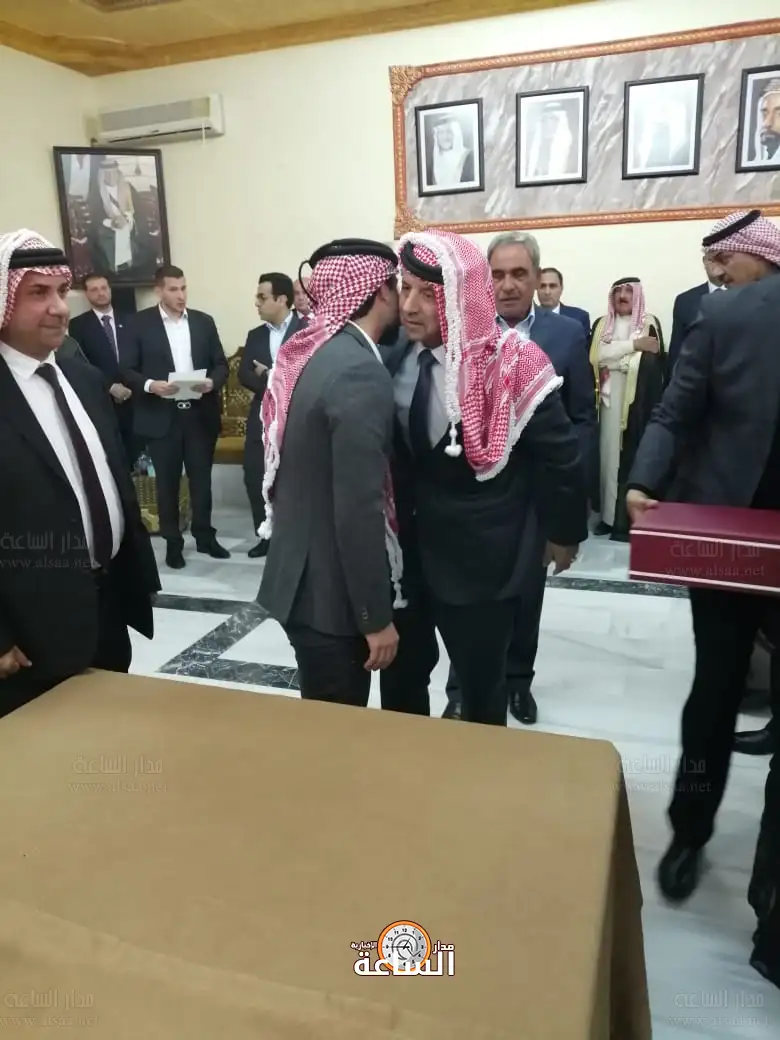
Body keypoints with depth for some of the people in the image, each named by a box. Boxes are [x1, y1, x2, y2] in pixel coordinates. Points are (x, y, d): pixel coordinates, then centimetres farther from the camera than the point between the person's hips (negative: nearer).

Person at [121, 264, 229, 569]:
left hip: (200, 414, 2)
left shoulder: (204, 321, 8)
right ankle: (173, 543, 18)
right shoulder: (140, 323, -1)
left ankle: (205, 537, 23)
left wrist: (212, 382, -13)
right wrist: (150, 385, -22)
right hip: (161, 416, -2)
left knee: (202, 478, 9)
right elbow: (126, 369, -3)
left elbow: (221, 364, 8)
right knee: (167, 482, 7)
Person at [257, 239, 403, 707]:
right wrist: (376, 616, -18)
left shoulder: (305, 353, 6)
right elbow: (359, 507, -25)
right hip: (332, 587, -9)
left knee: (322, 717, 24)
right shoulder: (360, 372, -22)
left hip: (305, 572, 9)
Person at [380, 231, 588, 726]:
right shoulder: (397, 360, -3)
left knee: (481, 683, 13)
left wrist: (564, 532, 2)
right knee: (400, 675, 17)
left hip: (481, 554, -4)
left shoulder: (512, 364, -18)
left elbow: (561, 454, -8)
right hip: (405, 547, 5)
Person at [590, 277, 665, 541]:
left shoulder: (650, 324, 4)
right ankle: (608, 515, 10)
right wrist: (633, 345, -8)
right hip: (608, 402, 3)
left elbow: (654, 364, -5)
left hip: (637, 403, -3)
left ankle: (627, 519, -1)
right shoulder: (601, 325, 13)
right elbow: (596, 356, -5)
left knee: (632, 457, -6)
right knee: (607, 455, 3)